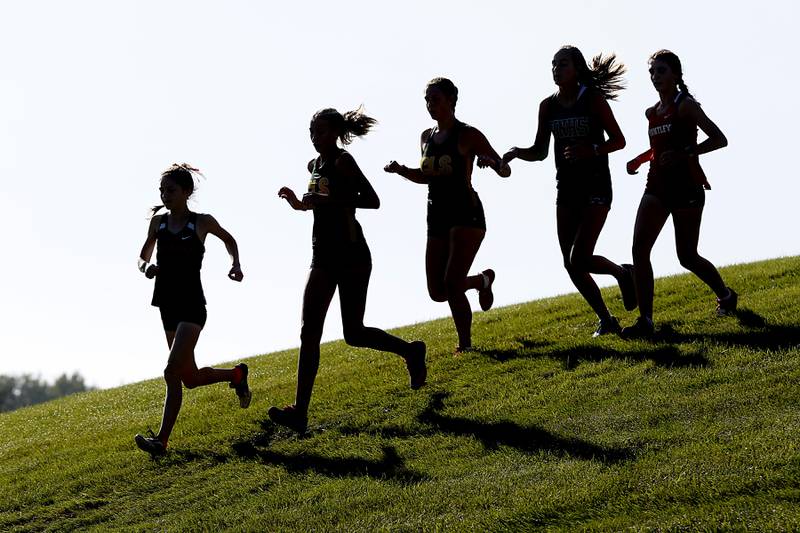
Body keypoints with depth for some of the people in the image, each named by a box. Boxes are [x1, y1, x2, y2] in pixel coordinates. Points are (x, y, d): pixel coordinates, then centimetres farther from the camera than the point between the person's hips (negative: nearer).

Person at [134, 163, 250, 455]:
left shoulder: (202, 222, -2)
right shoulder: (158, 222, 7)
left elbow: (228, 239, 17)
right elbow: (142, 257, 16)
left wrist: (236, 265, 1)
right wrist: (146, 268, -7)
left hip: (192, 307, -6)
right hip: (168, 306, 6)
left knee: (172, 371, -20)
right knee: (190, 377, 13)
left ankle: (161, 440, -21)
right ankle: (236, 374, 41)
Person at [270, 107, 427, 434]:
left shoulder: (343, 162, -11)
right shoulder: (315, 165, 13)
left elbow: (372, 201, -21)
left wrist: (329, 199, -27)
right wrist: (299, 204, 10)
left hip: (351, 256, -7)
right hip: (323, 257, 7)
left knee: (353, 334, 0)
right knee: (309, 332, -5)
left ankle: (411, 352, 28)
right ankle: (300, 412, -9)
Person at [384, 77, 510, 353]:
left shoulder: (468, 135, -6)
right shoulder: (426, 137, 13)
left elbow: (505, 171, -5)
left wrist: (491, 163, -28)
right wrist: (401, 171, 8)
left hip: (466, 215, -7)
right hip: (437, 217, 7)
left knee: (452, 284, -19)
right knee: (437, 292, 5)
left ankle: (465, 345, -8)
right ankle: (482, 280, 33)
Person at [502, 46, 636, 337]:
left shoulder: (593, 99, -7)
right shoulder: (548, 106, 7)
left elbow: (618, 140, -5)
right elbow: (540, 152, 12)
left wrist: (590, 150, -22)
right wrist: (516, 153, -8)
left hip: (595, 187, -6)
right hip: (567, 190, 6)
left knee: (580, 259, -16)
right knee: (571, 265, 3)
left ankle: (623, 273, 14)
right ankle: (606, 320, 17)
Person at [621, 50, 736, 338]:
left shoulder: (685, 105, -8)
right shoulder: (652, 112, 13)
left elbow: (719, 139, -13)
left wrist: (684, 154, -24)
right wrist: (640, 159, 13)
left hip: (686, 187, -6)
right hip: (657, 187, 6)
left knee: (687, 257, 3)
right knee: (639, 247, -13)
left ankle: (725, 295, 32)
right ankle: (645, 320, -14)